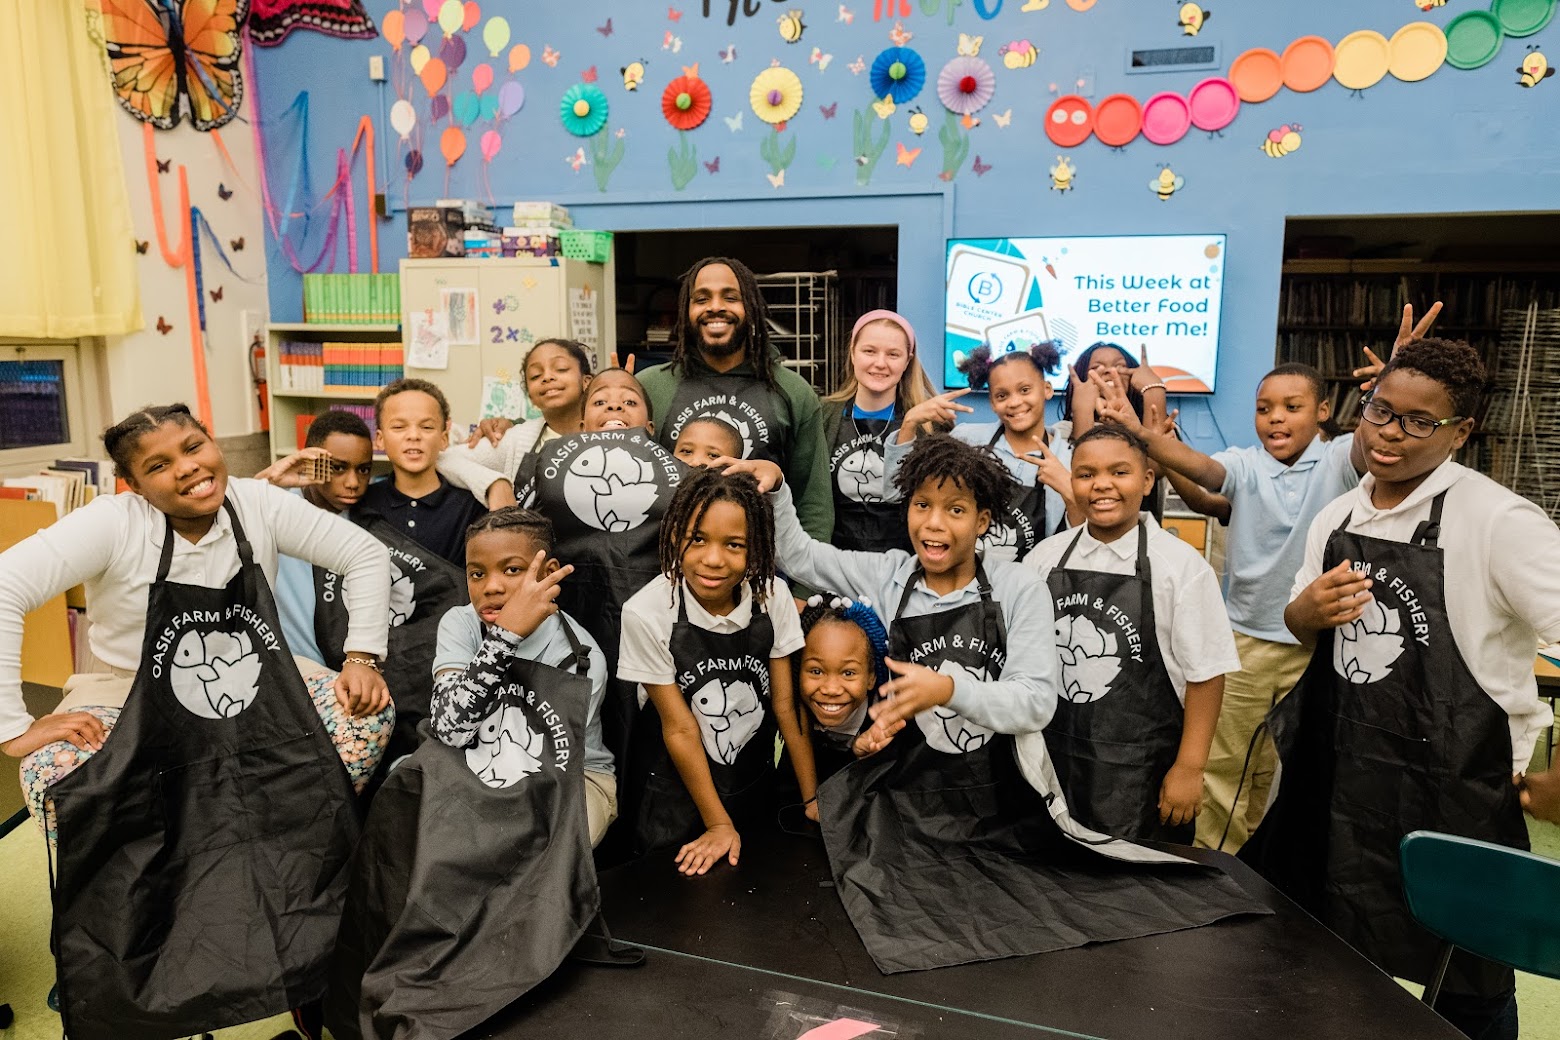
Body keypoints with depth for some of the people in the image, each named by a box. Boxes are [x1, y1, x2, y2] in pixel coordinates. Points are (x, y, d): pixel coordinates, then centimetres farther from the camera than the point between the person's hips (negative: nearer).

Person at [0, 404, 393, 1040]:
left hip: (255, 690, 2)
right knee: (56, 775, -32)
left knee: (371, 714, -20)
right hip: (133, 698, -2)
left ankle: (299, 878, 1)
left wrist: (361, 658, -12)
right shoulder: (114, 523, -17)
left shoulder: (258, 505, -10)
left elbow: (366, 556, -5)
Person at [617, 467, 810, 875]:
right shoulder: (646, 613, -25)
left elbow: (787, 704, -9)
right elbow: (680, 728, -18)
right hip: (677, 795, -2)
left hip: (758, 785, 3)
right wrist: (718, 824, -12)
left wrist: (813, 801, -8)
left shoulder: (773, 595, -17)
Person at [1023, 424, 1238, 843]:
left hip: (1140, 775, -3)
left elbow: (1206, 674, -6)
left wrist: (1189, 768, -8)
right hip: (1053, 762, 3)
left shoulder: (1180, 564, -7)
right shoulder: (1045, 557, 2)